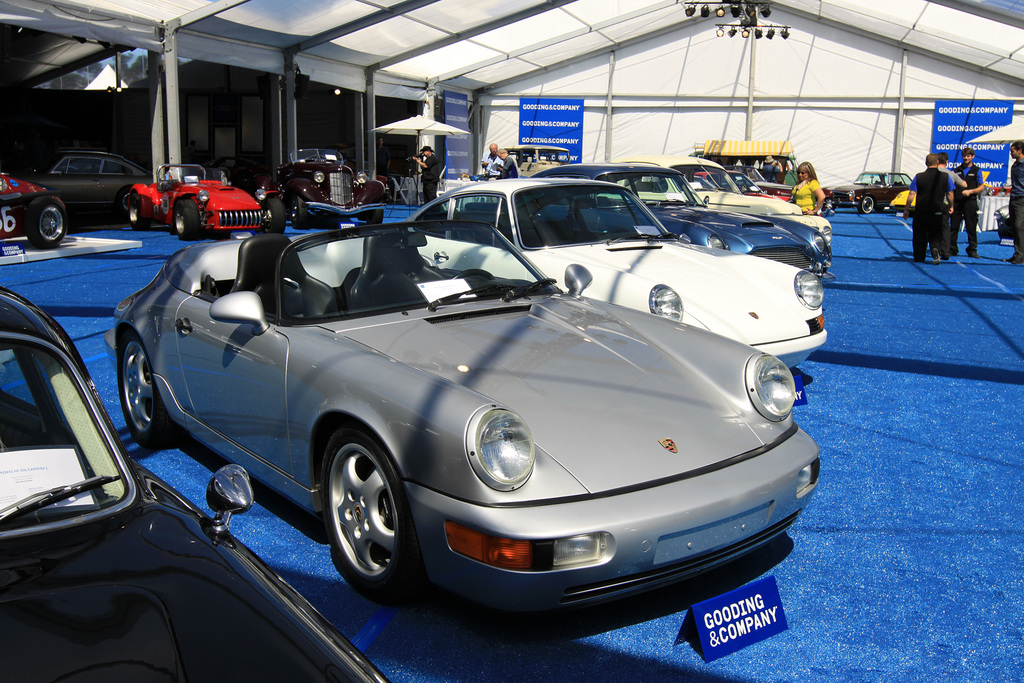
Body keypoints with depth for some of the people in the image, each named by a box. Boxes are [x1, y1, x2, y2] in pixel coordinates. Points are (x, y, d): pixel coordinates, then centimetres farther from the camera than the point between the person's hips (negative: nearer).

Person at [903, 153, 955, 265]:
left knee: (919, 237, 11)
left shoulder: (918, 177, -5)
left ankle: (919, 258, 15)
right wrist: (951, 207, 19)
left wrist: (906, 209, 2)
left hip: (920, 212, 0)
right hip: (937, 213, 0)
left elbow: (911, 195, -6)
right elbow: (950, 195, 3)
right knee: (935, 236, 10)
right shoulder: (945, 177, -2)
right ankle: (935, 250, -18)